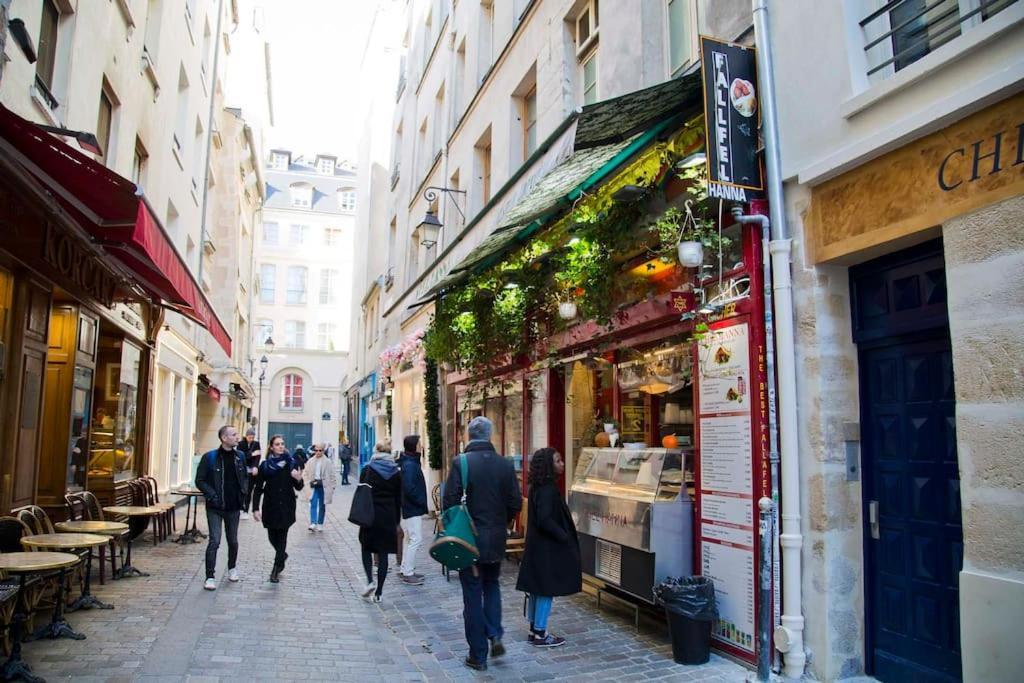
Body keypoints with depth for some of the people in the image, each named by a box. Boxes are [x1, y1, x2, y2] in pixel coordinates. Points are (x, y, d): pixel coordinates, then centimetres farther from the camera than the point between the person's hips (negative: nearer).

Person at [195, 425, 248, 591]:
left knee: (233, 541, 14)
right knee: (215, 541, -10)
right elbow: (200, 481, -6)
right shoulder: (210, 457, -9)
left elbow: (245, 477, 16)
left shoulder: (239, 456, 4)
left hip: (233, 507, 4)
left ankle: (232, 568, 36)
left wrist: (243, 491, 1)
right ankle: (210, 577, -1)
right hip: (215, 508, -4)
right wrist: (212, 495, -15)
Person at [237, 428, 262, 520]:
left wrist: (255, 467, -22)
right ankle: (241, 508, 3)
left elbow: (258, 456, -7)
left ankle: (246, 511, 9)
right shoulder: (241, 444, 0)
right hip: (242, 470, -1)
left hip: (252, 470, 1)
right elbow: (240, 455, -12)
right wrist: (251, 454, -21)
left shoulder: (256, 444, 3)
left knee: (249, 491, 2)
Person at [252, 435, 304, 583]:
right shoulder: (265, 465, -1)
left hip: (286, 507, -1)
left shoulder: (291, 463, -2)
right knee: (272, 536, 12)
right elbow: (258, 488, 0)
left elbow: (298, 488, 3)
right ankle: (282, 555, 40)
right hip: (270, 506, 1)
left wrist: (299, 479, -19)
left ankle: (276, 569, 6)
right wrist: (255, 508, -7)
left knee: (282, 537, -3)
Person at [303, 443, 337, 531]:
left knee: (322, 506, 8)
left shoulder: (328, 462, -3)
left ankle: (320, 524, 18)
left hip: (323, 486, -1)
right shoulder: (310, 461, 3)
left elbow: (332, 475, -1)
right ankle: (313, 523, -16)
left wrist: (332, 487, -4)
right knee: (313, 504, -11)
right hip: (313, 486, 1)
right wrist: (309, 482, -2)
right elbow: (305, 473, 11)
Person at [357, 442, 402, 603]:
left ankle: (370, 581, -3)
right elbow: (398, 499, 6)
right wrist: (397, 521, 13)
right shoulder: (396, 473, 3)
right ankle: (378, 592, 7)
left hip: (370, 516, -1)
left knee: (366, 548, 16)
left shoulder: (367, 470, -3)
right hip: (389, 517, 2)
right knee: (383, 553, 6)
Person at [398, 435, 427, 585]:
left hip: (410, 508, 11)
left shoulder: (410, 462, 11)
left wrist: (421, 502, 13)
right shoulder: (409, 465, -19)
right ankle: (408, 573, -1)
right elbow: (409, 488, -27)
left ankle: (404, 570, 26)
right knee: (416, 540, -7)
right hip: (413, 509, -11)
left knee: (410, 539, 17)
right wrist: (421, 502, -16)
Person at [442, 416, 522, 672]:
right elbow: (515, 503, 0)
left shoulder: (461, 462, -13)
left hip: (469, 538, -3)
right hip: (496, 540, 3)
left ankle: (478, 655, 15)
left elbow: (449, 501, -14)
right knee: (492, 586, 25)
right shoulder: (505, 464, -3)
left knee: (473, 595, 8)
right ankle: (495, 634, 12)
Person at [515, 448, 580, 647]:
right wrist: (565, 537, -16)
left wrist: (564, 536, 14)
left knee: (537, 589, 15)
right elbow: (545, 520, -26)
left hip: (538, 546, 10)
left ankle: (534, 630, 25)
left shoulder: (539, 487, 9)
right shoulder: (547, 489, -21)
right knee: (547, 589, 1)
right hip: (547, 548, -10)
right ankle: (540, 634, 9)